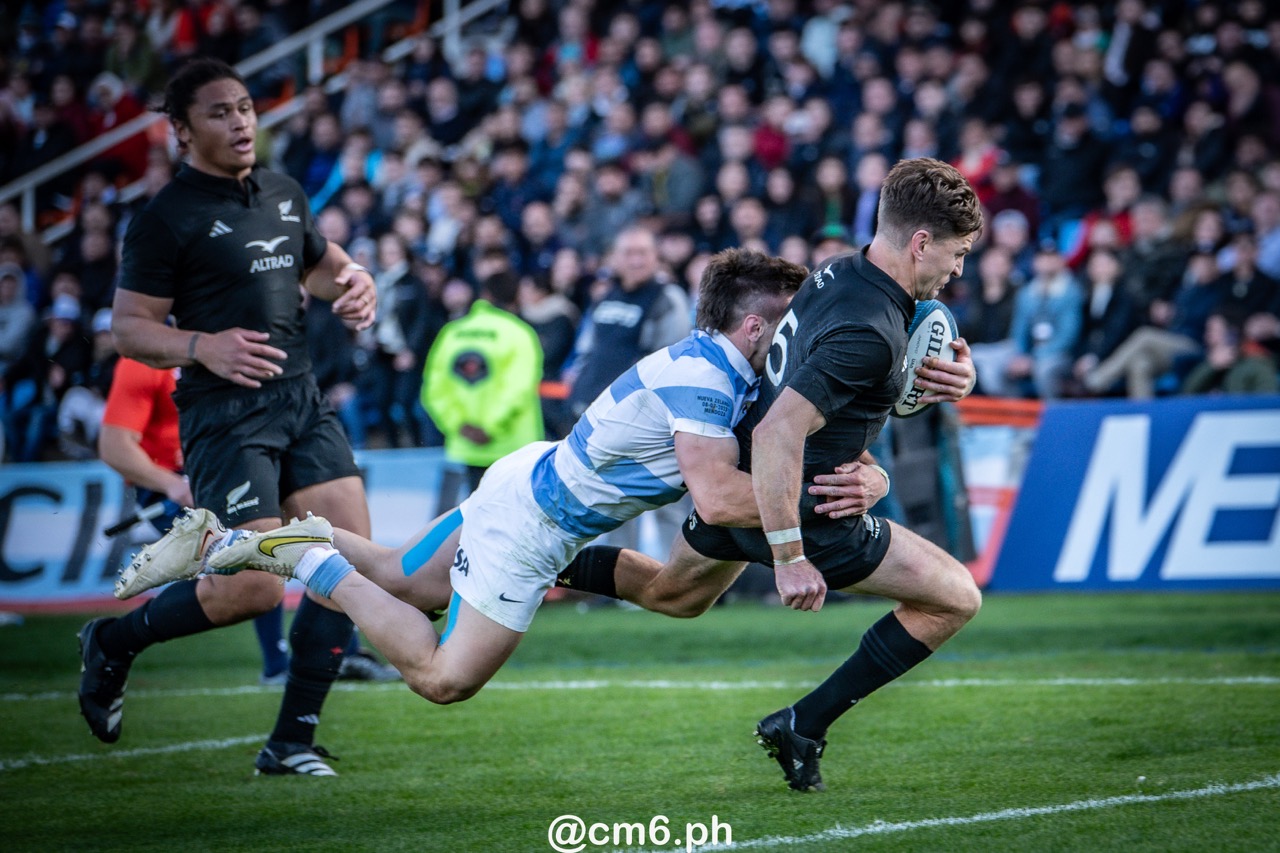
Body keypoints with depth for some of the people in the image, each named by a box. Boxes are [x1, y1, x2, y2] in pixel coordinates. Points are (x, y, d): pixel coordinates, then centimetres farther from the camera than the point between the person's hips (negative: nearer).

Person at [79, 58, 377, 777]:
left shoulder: (284, 194, 14)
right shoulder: (166, 218, -7)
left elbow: (323, 263, 31)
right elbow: (128, 327, -7)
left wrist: (355, 284, 8)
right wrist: (202, 345, -24)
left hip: (301, 396, 7)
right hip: (225, 413, -7)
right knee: (255, 588, -15)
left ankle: (294, 740, 5)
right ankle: (113, 642, 12)